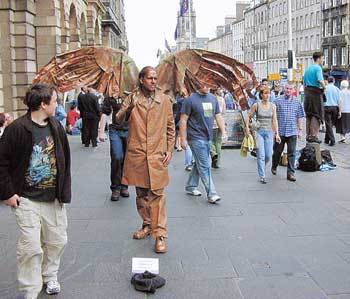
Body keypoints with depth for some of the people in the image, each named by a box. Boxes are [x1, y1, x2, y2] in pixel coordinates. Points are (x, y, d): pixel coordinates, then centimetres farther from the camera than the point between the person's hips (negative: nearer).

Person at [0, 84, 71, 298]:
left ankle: (49, 275, 39)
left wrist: (65, 191, 5)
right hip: (27, 199, -5)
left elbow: (65, 161, 9)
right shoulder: (18, 129, -14)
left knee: (58, 240, 14)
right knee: (31, 246, -5)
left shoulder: (56, 127, 3)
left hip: (54, 198, 5)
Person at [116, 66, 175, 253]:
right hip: (136, 154, 2)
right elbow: (118, 120, 1)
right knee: (141, 193, 13)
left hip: (157, 155, -2)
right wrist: (128, 108, -19)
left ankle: (160, 235, -1)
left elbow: (170, 127, 7)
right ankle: (147, 225, 31)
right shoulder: (132, 98, 5)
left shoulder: (164, 100, 3)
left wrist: (170, 150, 1)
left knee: (157, 194, -5)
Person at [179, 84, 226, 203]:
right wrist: (183, 139, -12)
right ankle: (211, 194, -3)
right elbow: (183, 120, -9)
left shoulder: (213, 98, 10)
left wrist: (223, 132, 8)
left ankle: (191, 187, 31)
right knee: (205, 166, -6)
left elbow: (218, 116, 16)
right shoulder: (191, 99, -9)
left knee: (199, 163, 16)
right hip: (196, 138, -7)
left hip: (208, 137, 7)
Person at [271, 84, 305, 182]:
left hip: (292, 131, 1)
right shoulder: (278, 101, 0)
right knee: (277, 151, 12)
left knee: (292, 153, 0)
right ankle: (274, 167, 36)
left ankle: (290, 173, 4)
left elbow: (300, 117, 10)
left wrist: (300, 129, 6)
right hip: (280, 131, -1)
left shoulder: (297, 102, 6)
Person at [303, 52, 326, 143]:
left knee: (309, 115, 12)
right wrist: (324, 87, -6)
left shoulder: (308, 69, 16)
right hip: (316, 92, -8)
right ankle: (313, 135, -8)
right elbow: (320, 80, -24)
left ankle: (308, 135, 13)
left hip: (307, 92, 8)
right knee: (316, 115, -3)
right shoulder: (318, 68, -9)